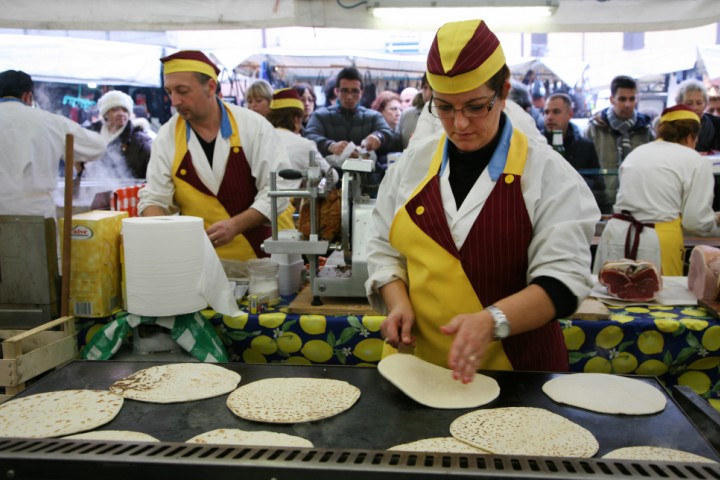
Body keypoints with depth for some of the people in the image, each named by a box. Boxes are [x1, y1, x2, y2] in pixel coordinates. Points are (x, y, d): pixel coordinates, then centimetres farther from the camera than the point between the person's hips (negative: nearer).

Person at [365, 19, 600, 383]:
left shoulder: (546, 172, -8)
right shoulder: (414, 162, 3)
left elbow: (563, 278, -14)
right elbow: (384, 248, 9)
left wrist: (492, 321, -30)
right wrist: (398, 301, -10)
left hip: (517, 365, -3)